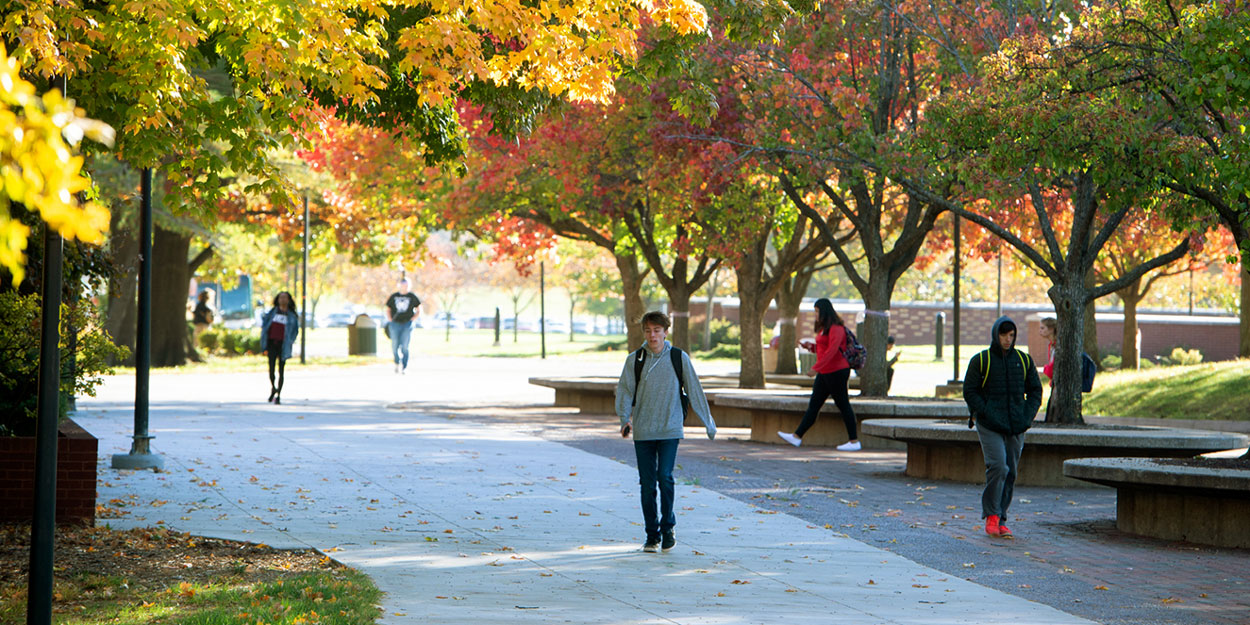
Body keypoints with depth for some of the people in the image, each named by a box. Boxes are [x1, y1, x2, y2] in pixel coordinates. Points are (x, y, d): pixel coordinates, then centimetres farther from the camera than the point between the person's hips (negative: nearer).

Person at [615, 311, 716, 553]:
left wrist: (708, 422, 11)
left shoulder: (679, 358, 1)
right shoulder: (634, 360, 3)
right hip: (642, 432, 1)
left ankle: (668, 527, 4)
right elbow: (624, 391, 3)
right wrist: (625, 419, -13)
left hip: (670, 429, -1)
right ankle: (652, 535, 13)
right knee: (647, 483, 1)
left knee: (665, 476, -15)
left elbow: (694, 391, 7)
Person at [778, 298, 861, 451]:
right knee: (813, 405, 6)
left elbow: (832, 350, -24)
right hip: (825, 373, 10)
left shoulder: (836, 328, -15)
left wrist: (815, 368, -28)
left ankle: (854, 441, 2)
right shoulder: (824, 328, 16)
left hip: (837, 372, -10)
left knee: (843, 406, -4)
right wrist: (811, 346, 7)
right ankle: (797, 437, 5)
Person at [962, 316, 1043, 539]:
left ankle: (1001, 520, 13)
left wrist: (1027, 416, 0)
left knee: (1010, 472, 4)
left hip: (1016, 427, 4)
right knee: (998, 466, -19)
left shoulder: (1024, 360, 10)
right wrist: (986, 413, -12)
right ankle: (991, 515, -7)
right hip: (990, 426, -4)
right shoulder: (981, 361, -1)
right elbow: (969, 391, -1)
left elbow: (1035, 390, 15)